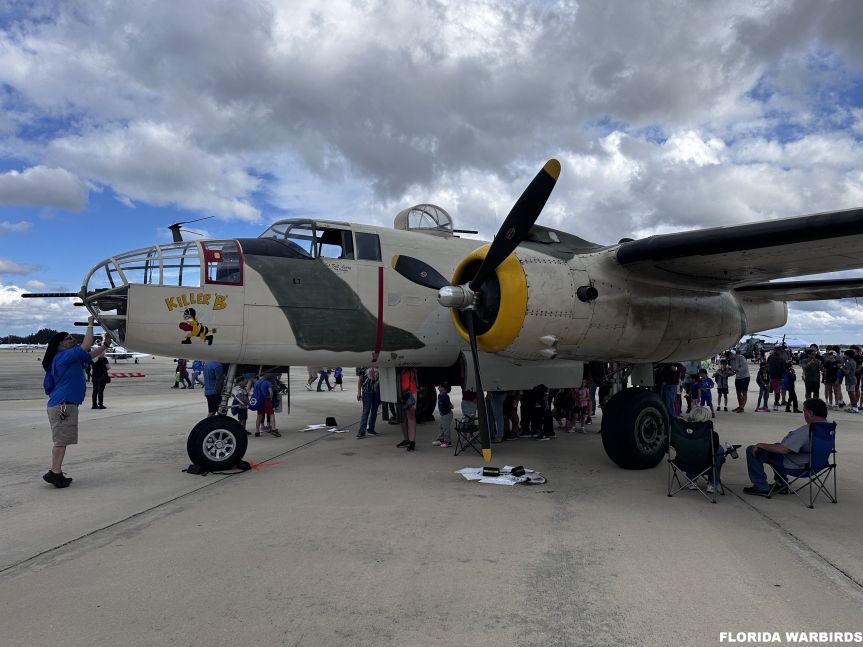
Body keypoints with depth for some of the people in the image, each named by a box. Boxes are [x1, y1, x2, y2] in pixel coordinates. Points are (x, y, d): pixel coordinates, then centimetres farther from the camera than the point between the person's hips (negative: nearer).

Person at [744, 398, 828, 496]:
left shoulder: (806, 430, -32)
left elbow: (783, 449, -32)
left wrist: (761, 445, -19)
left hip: (795, 465, -10)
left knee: (752, 451, -10)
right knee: (778, 445, 36)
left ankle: (761, 487, 1)